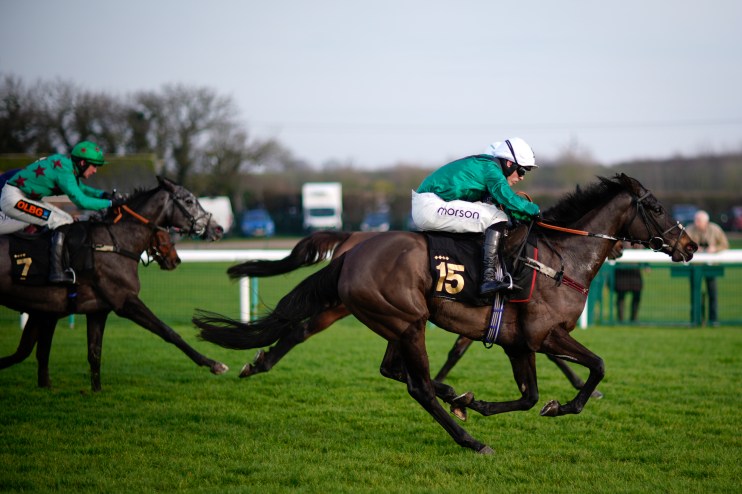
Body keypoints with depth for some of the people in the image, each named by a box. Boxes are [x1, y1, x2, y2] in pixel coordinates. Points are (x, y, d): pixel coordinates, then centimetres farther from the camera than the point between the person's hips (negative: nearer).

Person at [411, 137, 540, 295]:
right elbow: (509, 199, -20)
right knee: (497, 217, -15)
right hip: (431, 207, -11)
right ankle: (488, 278, -25)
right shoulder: (491, 168, -9)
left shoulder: (481, 164, 20)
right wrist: (534, 210, -5)